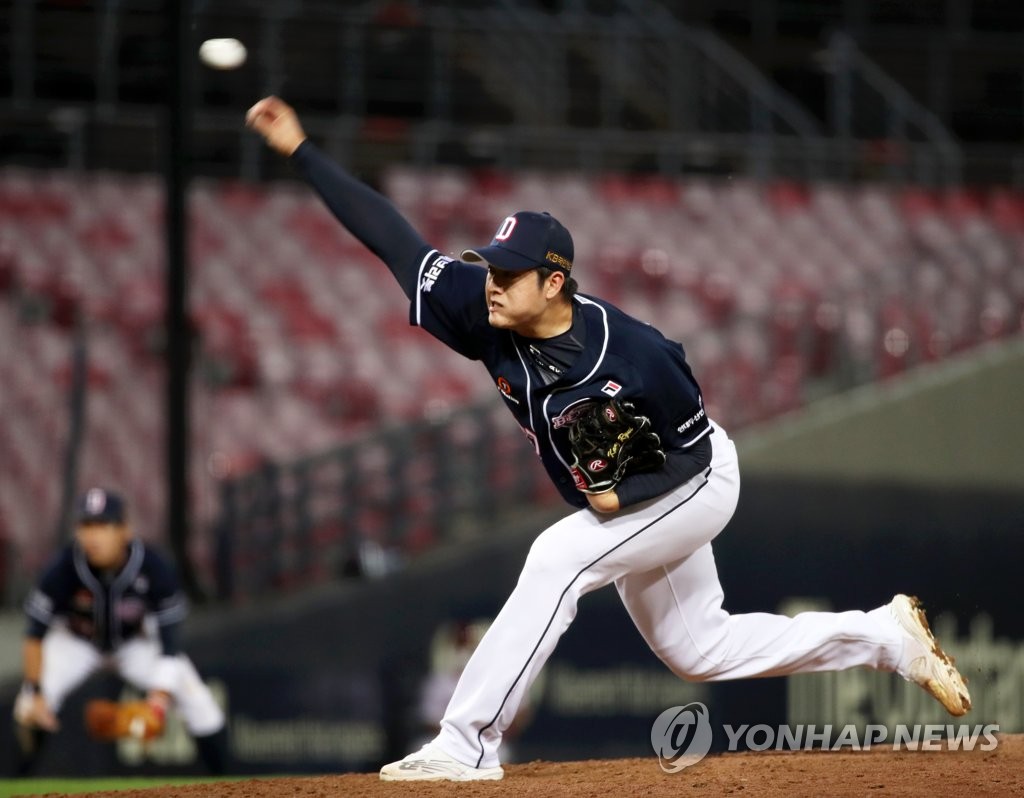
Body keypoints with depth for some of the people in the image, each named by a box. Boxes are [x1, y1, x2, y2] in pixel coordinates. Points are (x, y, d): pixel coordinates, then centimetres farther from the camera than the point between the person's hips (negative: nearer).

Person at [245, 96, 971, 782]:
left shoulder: (636, 356, -34)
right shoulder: (488, 313, -21)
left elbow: (693, 452, -20)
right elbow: (394, 238, -20)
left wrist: (624, 495, -37)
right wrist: (301, 151, -26)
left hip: (697, 485, -8)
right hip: (627, 502, 8)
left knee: (558, 560, -27)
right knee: (696, 649, 17)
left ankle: (469, 742, -24)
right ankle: (887, 637, 28)